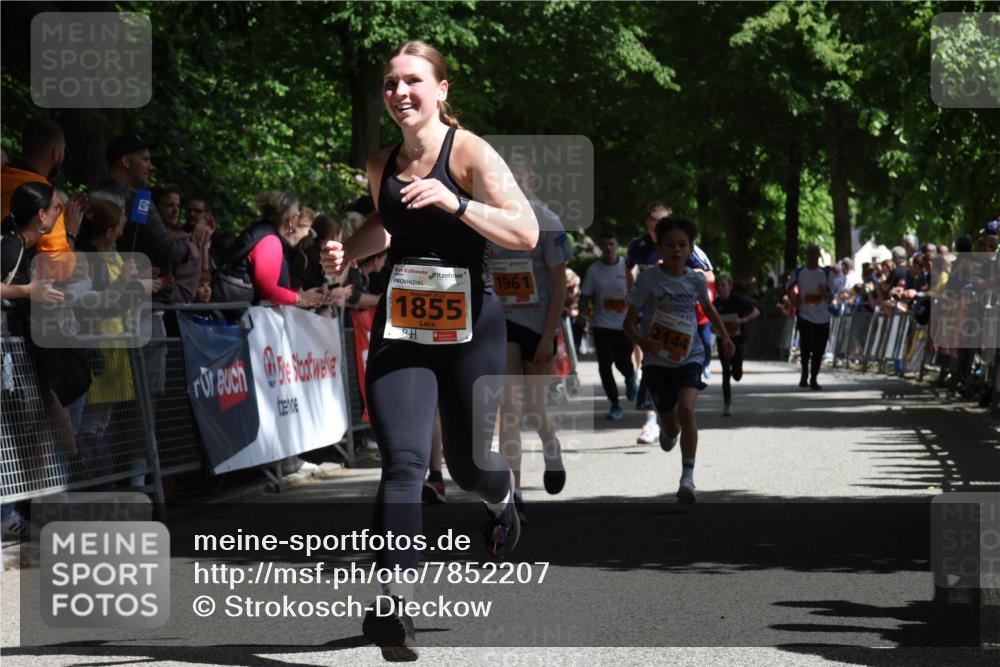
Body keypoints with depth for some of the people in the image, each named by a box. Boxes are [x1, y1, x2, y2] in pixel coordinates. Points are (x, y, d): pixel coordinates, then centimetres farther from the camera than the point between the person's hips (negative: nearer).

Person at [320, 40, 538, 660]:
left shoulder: (470, 152, -10)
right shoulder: (381, 165, 7)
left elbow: (527, 233, -20)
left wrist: (454, 202, -31)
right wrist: (348, 252, 8)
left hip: (470, 327, -3)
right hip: (400, 327, 3)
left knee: (466, 462, 11)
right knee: (402, 462, -13)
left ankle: (503, 496, 50)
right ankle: (394, 606, -20)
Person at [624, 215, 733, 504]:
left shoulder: (696, 280, 0)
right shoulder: (648, 280, -9)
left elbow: (708, 309, 22)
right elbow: (629, 322, -9)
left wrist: (725, 337, 19)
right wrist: (642, 341, -28)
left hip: (689, 356, 1)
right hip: (657, 359, -1)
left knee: (686, 408, -24)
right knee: (670, 429, 7)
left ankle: (688, 477, -22)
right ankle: (667, 431, 48)